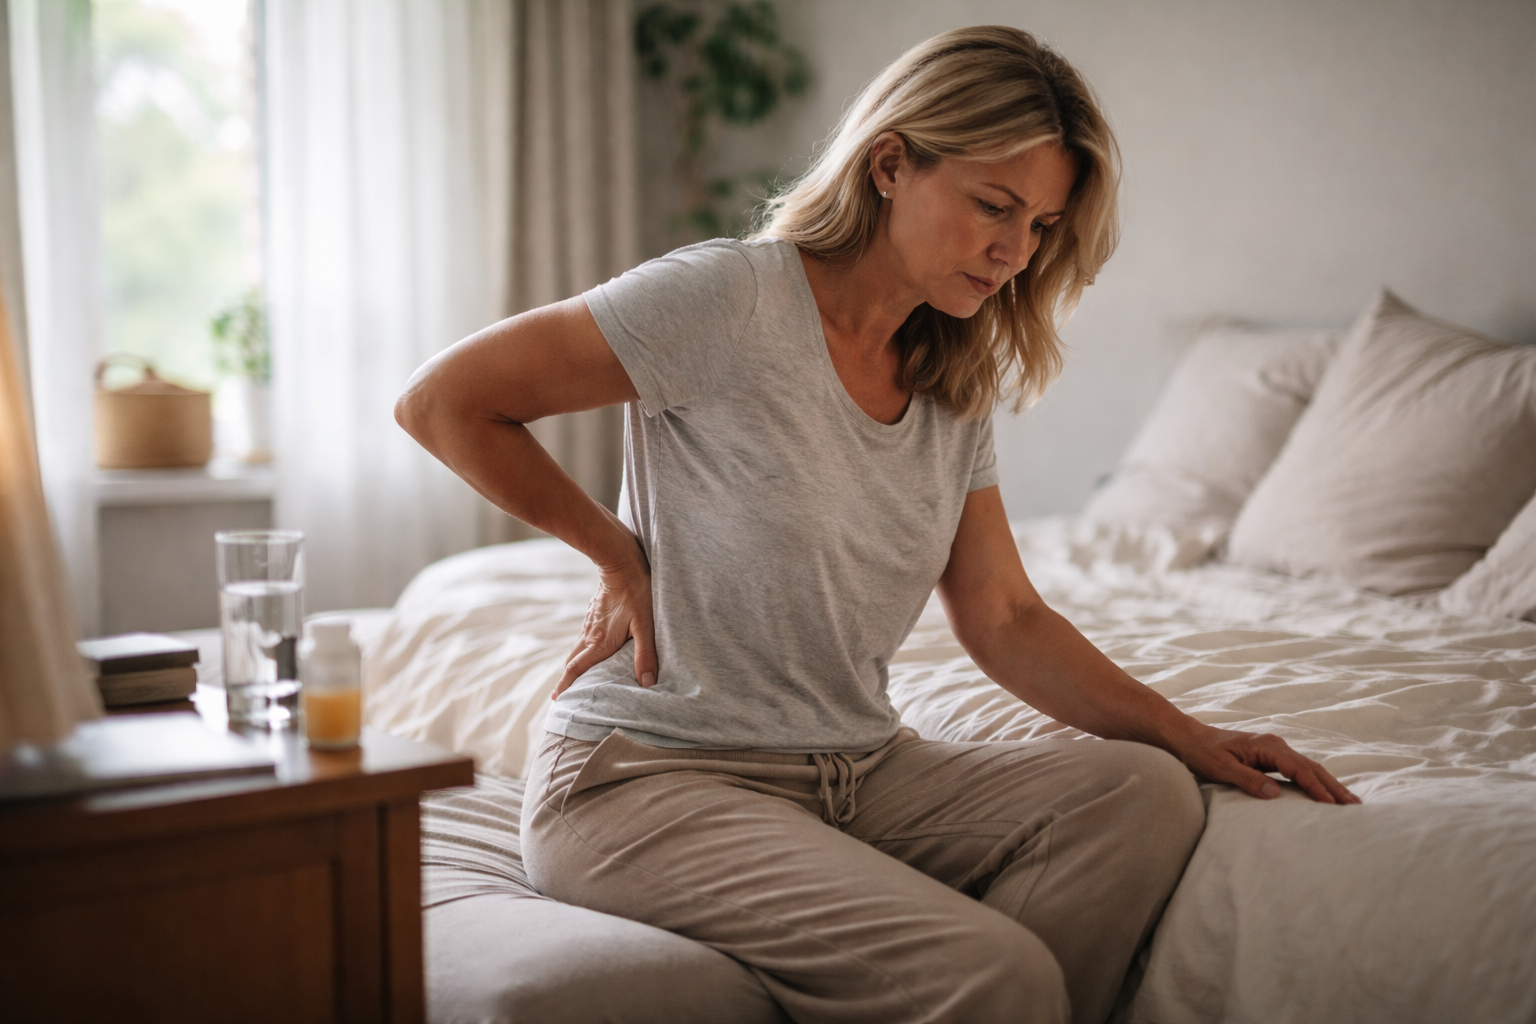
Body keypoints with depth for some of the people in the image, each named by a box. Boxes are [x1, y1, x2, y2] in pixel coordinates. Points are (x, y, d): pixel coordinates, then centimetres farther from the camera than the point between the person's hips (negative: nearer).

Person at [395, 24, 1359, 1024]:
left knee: (1146, 791, -16)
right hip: (653, 780, -7)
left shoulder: (955, 386, 9)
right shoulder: (730, 298, -14)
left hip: (860, 773, 7)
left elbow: (1005, 619, 10)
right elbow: (443, 401, -10)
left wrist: (1188, 735, -1)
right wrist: (618, 552, -5)